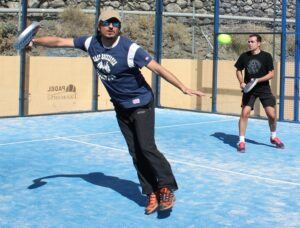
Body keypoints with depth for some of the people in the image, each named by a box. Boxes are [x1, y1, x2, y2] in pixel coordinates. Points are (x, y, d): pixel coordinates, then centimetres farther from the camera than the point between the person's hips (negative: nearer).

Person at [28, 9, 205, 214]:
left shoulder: (130, 49, -23)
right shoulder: (91, 43, -7)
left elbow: (158, 68, -24)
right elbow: (60, 41, 0)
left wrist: (184, 88, -29)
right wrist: (35, 41, -12)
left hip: (141, 104, -5)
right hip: (121, 108, 6)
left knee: (146, 147, -16)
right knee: (135, 152, 5)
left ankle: (167, 189, -3)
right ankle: (151, 194, 11)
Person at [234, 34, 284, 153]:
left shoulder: (266, 56, -6)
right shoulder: (244, 56, 0)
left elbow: (271, 73, -6)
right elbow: (239, 70, 13)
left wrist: (258, 80, -20)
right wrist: (241, 82, -4)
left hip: (264, 88, -1)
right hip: (249, 89, 1)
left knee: (271, 114, -3)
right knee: (245, 113, -12)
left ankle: (273, 137, 24)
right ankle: (241, 141, -2)